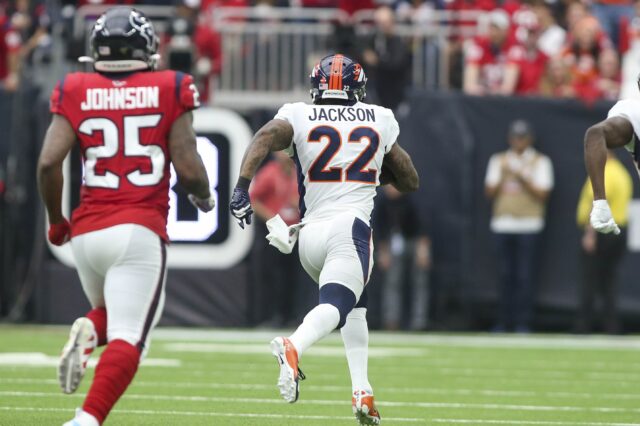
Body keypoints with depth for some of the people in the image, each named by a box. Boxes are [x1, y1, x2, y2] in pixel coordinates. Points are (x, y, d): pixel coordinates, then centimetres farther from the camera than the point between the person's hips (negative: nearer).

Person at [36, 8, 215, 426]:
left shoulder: (76, 93, 6)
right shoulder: (169, 92, 1)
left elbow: (48, 163, -4)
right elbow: (189, 168, -3)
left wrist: (56, 220, 12)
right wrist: (204, 196, 19)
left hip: (87, 232, 3)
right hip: (140, 231, -3)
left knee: (114, 316, 28)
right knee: (127, 338, -8)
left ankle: (88, 332, -6)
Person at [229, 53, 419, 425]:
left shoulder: (298, 116, 11)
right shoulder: (379, 120, 14)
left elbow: (266, 137, -11)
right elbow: (410, 182, 22)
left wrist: (242, 186, -20)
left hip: (309, 231, 4)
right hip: (350, 227, -4)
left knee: (354, 306, 24)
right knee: (335, 305, -20)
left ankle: (362, 391, 14)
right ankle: (294, 347, -52)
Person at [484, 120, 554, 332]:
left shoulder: (540, 162, 5)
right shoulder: (498, 160, 14)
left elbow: (542, 194, -4)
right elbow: (490, 192, 8)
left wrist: (522, 178, -14)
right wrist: (502, 175, -7)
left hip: (528, 225, -3)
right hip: (502, 224, 3)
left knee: (524, 275, -7)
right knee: (506, 275, 4)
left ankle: (523, 321, -6)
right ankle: (504, 321, 7)